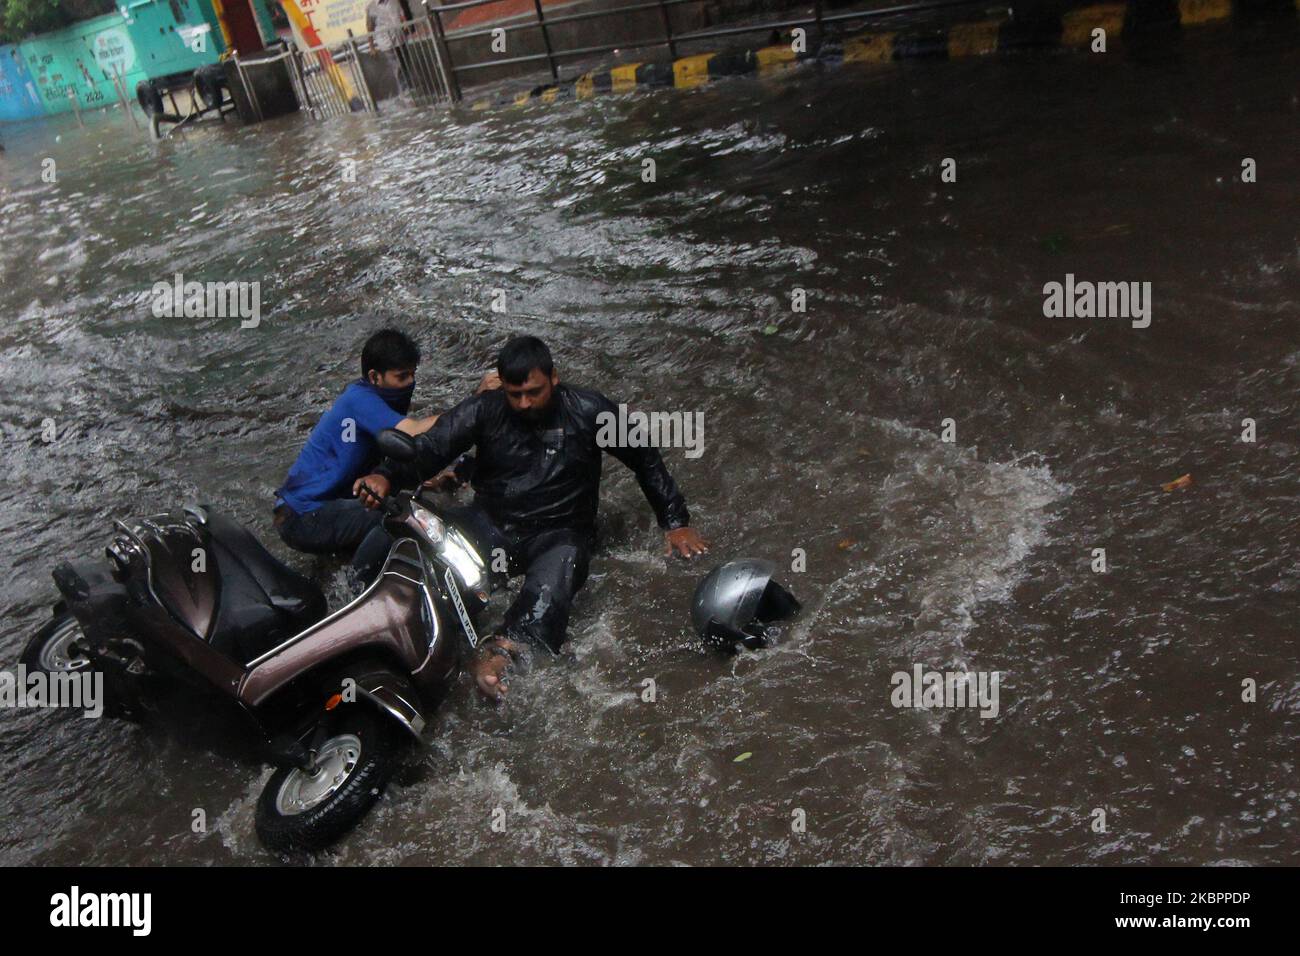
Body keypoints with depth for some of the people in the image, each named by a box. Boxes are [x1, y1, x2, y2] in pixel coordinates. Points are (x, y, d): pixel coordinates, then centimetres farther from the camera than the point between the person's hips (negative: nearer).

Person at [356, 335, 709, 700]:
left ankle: (500, 652, -56)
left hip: (558, 533, -2)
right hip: (491, 522, 3)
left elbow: (645, 458, 7)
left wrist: (675, 523, 8)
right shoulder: (485, 410, -1)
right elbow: (430, 447, -10)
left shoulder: (588, 411, -3)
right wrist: (386, 476, -31)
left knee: (549, 591, -36)